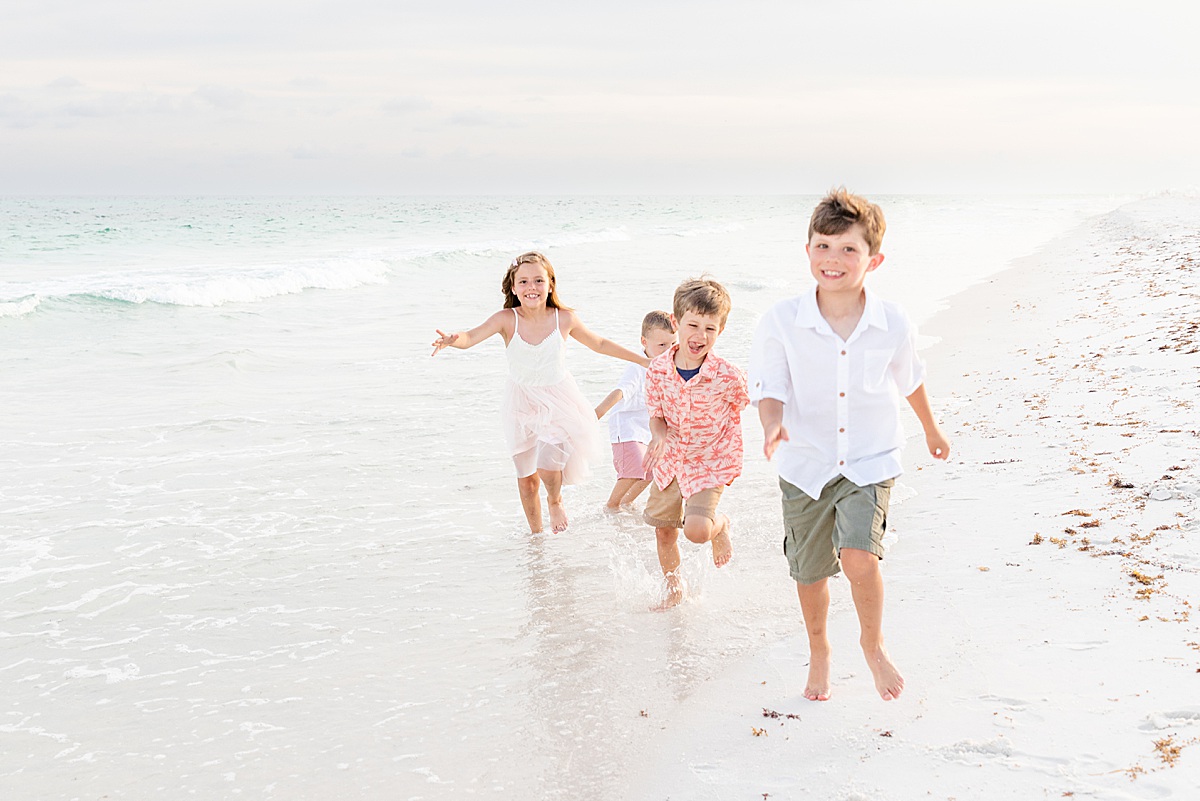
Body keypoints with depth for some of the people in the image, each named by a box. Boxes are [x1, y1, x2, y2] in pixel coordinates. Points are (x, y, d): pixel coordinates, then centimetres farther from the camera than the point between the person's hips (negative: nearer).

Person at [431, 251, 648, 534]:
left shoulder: (564, 319, -11)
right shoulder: (507, 319, -15)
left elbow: (599, 344, 5)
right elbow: (472, 336, -29)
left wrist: (643, 360, 10)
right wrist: (452, 339, -54)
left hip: (557, 402, -1)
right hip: (521, 405, 1)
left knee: (548, 467, -17)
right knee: (526, 476, 12)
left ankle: (555, 500, 21)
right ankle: (536, 532, 37)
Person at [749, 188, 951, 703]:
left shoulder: (893, 326, -10)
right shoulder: (781, 322, -15)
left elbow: (909, 381, 9)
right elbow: (769, 387, -9)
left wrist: (931, 430, 25)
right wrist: (773, 425, -32)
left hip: (870, 462, -1)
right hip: (806, 464, 1)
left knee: (860, 559, -19)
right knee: (810, 571, 14)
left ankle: (873, 643, 11)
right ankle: (818, 651, 43)